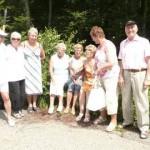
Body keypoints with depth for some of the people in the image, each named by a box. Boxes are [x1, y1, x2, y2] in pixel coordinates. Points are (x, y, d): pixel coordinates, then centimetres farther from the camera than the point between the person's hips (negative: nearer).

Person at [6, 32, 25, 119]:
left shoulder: (21, 49, 11)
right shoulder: (7, 49, -9)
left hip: (22, 76, 6)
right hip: (12, 77, -6)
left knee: (22, 94, 10)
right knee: (15, 95, -4)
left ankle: (20, 109, 28)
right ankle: (15, 111, 15)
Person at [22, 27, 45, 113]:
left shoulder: (39, 45, -1)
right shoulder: (23, 44, -9)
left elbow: (43, 56, 14)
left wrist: (35, 61, 9)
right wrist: (26, 61, 0)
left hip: (36, 68, 3)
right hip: (27, 68, -2)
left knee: (36, 86, 7)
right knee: (28, 86, 1)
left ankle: (34, 104, 22)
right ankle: (30, 105, 14)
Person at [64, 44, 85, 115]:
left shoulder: (84, 60, -3)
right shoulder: (72, 59, 4)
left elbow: (84, 71, -3)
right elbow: (70, 70, 4)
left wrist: (79, 79, -8)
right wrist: (73, 79, -4)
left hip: (80, 77, -1)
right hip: (72, 77, 1)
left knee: (77, 91, -10)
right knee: (70, 89, -13)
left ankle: (73, 107, -2)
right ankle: (68, 106, -10)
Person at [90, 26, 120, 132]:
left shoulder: (108, 45, -18)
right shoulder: (100, 46, 9)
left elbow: (111, 63, -27)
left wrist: (98, 70, -17)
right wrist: (97, 72, 3)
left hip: (110, 75, -9)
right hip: (102, 76, 9)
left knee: (111, 97, -4)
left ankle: (114, 121, 7)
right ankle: (103, 116, 32)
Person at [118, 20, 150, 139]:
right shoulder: (123, 43, 12)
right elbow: (122, 62, 13)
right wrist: (121, 76, 6)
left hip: (140, 74, -4)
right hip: (126, 74, 5)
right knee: (126, 100, 12)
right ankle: (127, 121, 28)